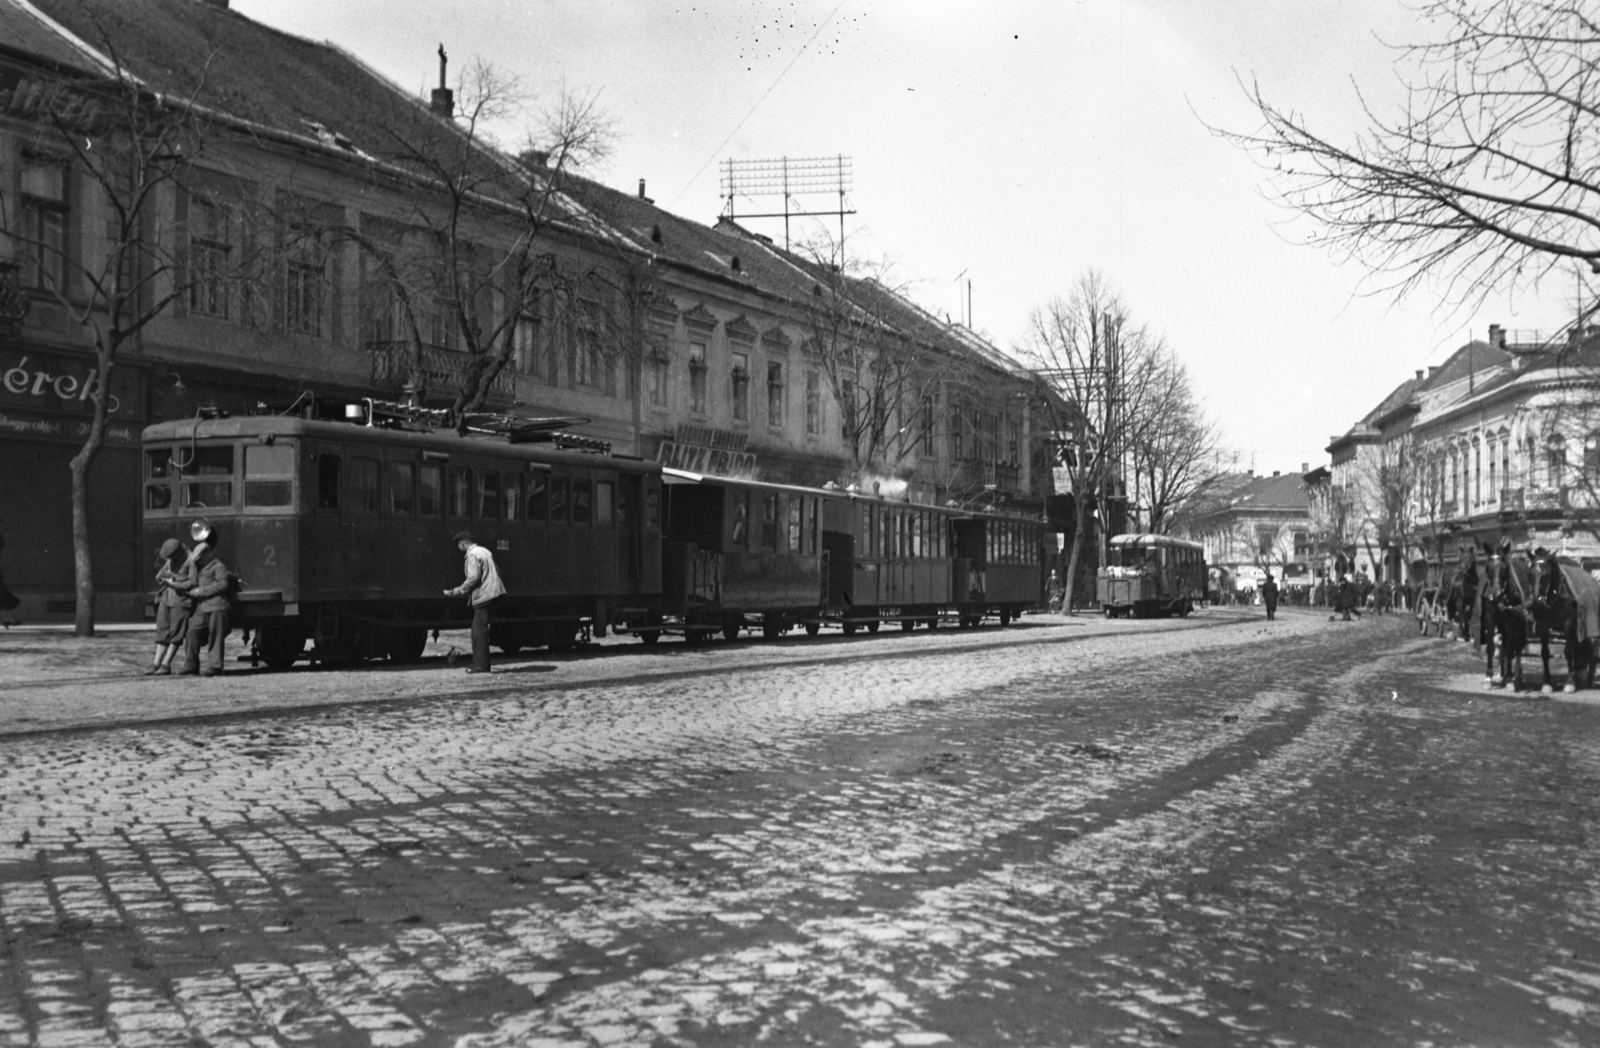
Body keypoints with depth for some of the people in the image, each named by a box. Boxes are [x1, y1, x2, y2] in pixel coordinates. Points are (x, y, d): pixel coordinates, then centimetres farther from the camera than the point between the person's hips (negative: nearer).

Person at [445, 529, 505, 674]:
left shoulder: (472, 555, -11)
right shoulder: (484, 551, 18)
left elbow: (473, 578, -19)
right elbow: (497, 572, 20)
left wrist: (456, 592, -12)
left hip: (483, 596, -9)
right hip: (492, 593, 9)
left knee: (479, 631, -5)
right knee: (478, 630, 15)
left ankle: (481, 665, -4)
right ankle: (479, 663, 18)